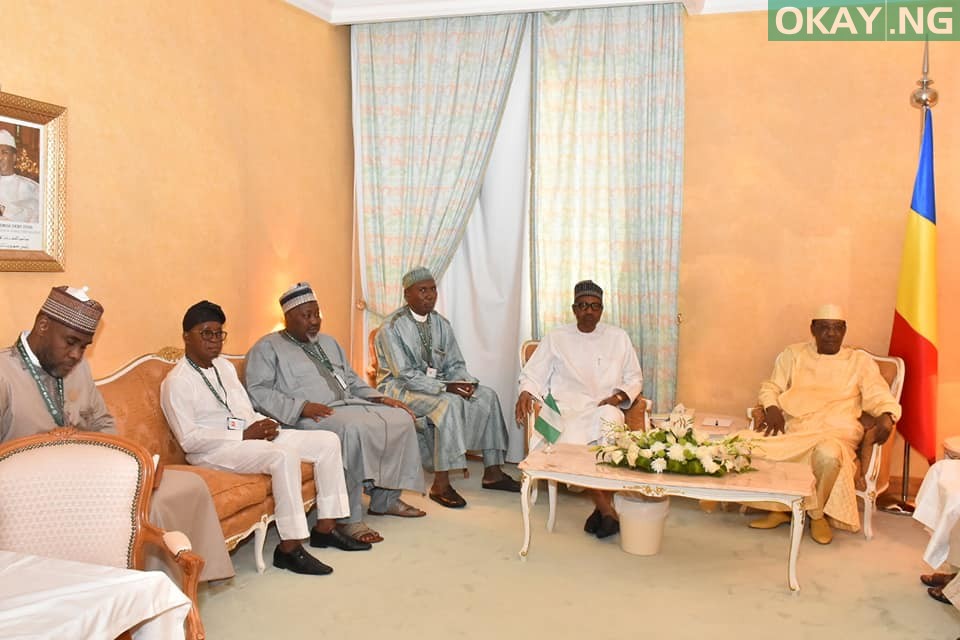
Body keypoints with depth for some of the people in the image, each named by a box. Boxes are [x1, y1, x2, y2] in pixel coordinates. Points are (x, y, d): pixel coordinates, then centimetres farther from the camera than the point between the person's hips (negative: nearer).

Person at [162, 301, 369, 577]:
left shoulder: (224, 366, 16)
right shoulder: (176, 383, -9)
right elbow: (189, 439, -16)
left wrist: (264, 425, -4)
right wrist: (243, 435, -19)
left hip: (250, 435, 9)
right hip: (214, 450, -9)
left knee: (328, 441, -2)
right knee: (284, 456, -35)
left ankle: (324, 527, 3)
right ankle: (289, 548, -28)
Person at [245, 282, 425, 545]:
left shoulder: (327, 342, 26)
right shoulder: (267, 347, 2)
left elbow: (351, 380, 27)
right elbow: (258, 391, -10)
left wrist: (379, 398, 9)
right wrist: (301, 406, -23)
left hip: (350, 405, 8)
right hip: (311, 416, -8)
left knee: (400, 419, -10)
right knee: (352, 429, -37)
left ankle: (385, 499, 0)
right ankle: (349, 519, -29)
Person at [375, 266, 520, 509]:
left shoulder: (440, 323, 6)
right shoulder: (392, 327, -15)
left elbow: (455, 364, 9)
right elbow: (405, 375, -21)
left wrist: (466, 382, -14)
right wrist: (445, 387, -29)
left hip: (436, 383, 7)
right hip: (399, 387, -7)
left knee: (487, 395, -10)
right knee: (449, 403, -34)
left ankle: (492, 472, -5)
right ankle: (440, 484, -30)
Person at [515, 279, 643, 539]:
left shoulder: (619, 337, 16)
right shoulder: (556, 338, 13)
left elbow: (634, 379, 19)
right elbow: (533, 374, 12)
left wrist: (619, 396, -1)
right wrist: (526, 392, -10)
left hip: (605, 409, 0)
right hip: (568, 410, 0)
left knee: (609, 418, -38)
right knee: (571, 442, -36)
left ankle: (602, 506, -28)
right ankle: (606, 506, -22)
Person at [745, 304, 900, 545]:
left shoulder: (860, 362, 13)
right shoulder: (794, 354, 17)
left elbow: (880, 396, 5)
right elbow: (771, 388, 15)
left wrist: (886, 415, -18)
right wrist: (772, 408, -7)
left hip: (835, 432, -2)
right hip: (792, 428, 2)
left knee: (828, 454, -39)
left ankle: (817, 514, -9)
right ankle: (778, 508, -6)